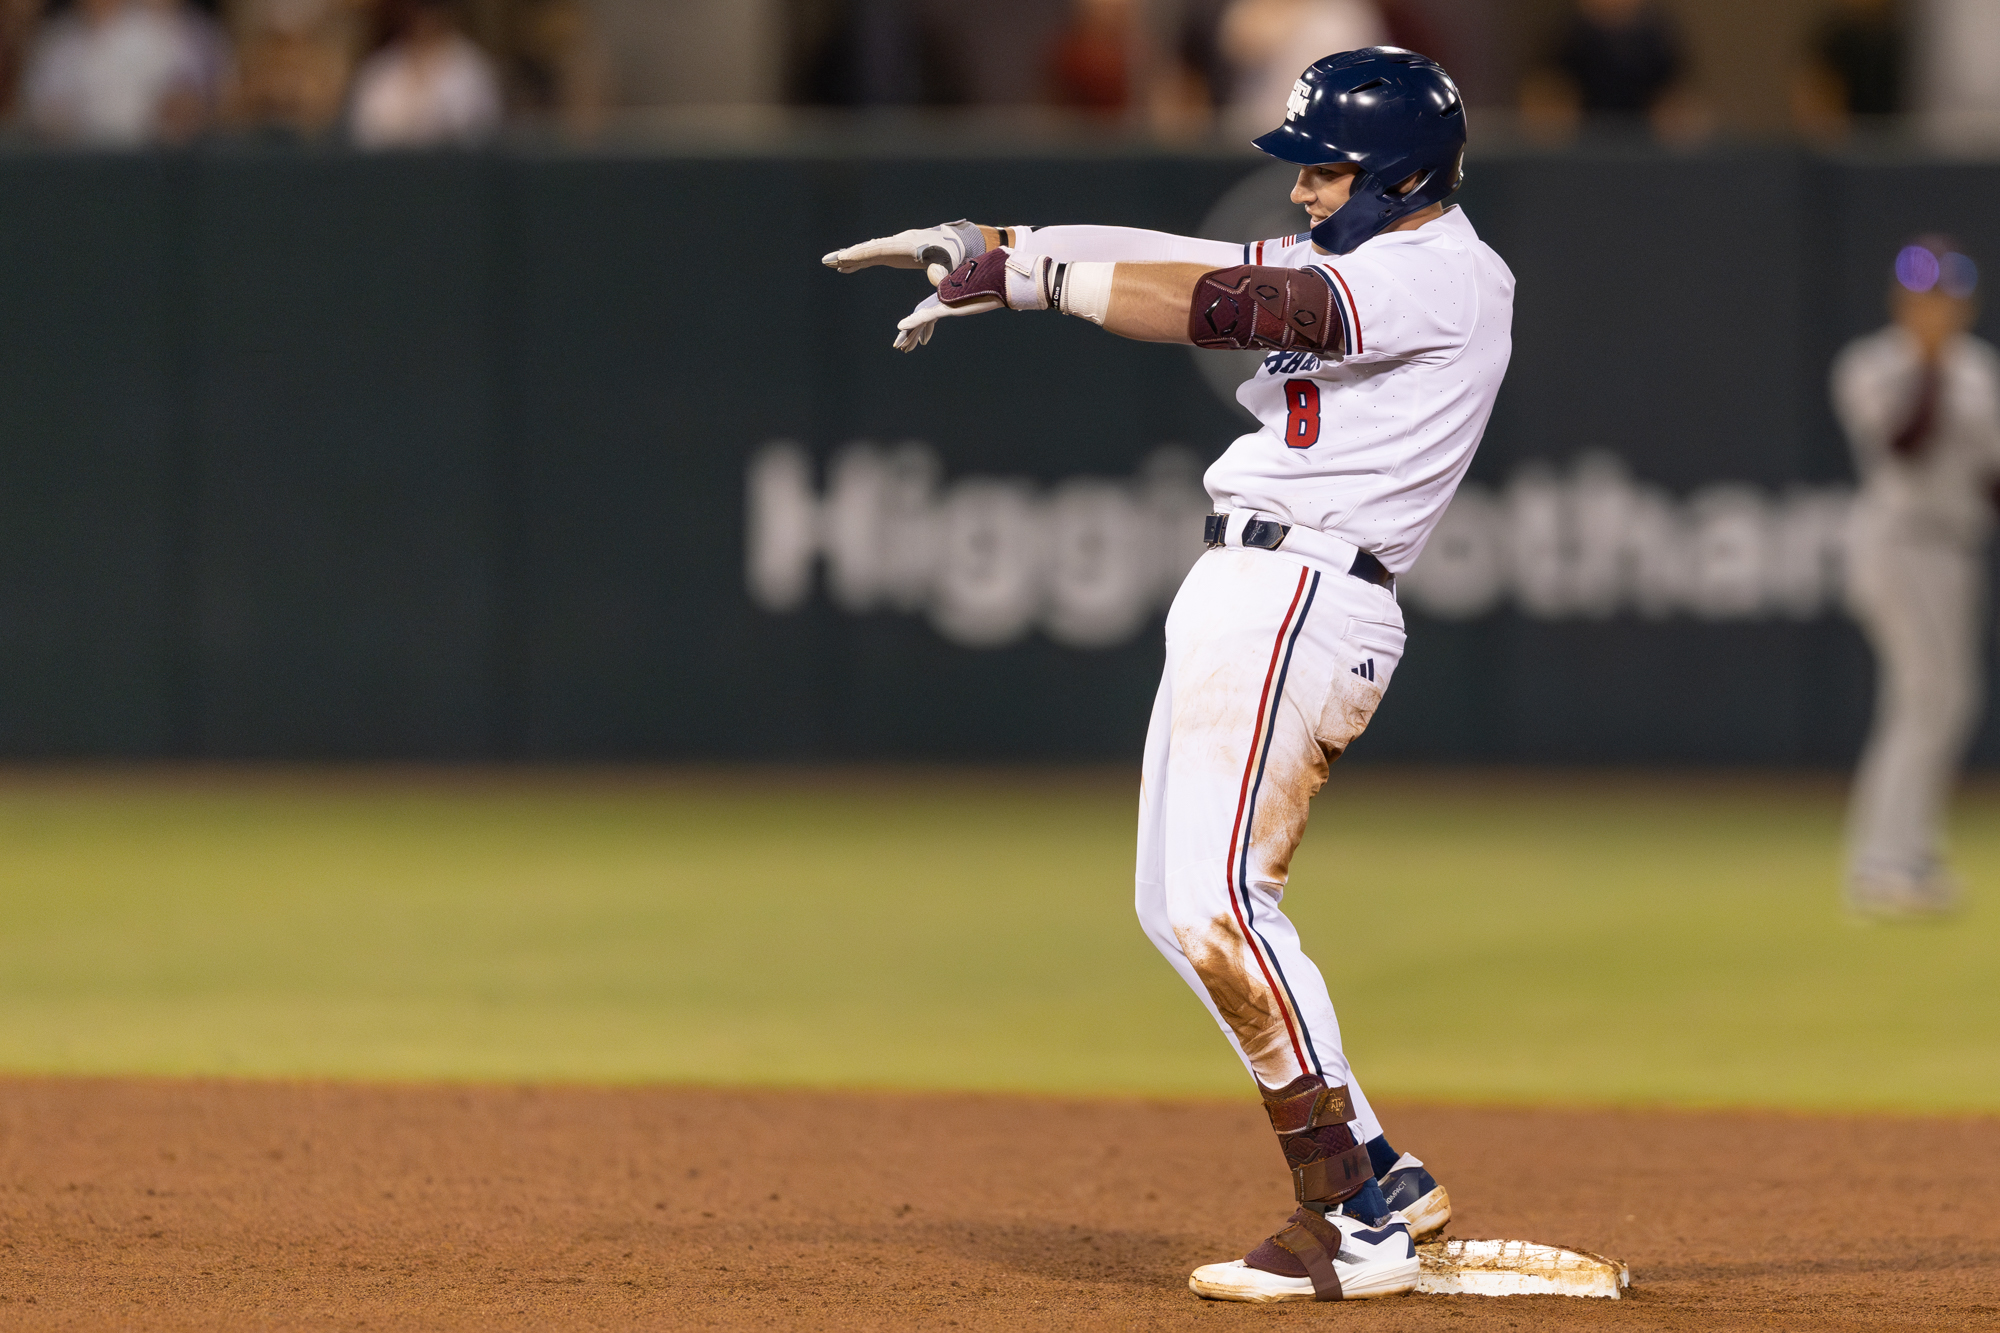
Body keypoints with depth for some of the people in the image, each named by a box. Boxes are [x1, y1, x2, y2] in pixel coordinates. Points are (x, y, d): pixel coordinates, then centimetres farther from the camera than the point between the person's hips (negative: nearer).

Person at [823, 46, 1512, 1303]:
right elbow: (1175, 259, 14)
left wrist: (1024, 275, -22)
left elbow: (1233, 303, -23)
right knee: (1177, 909, 13)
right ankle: (1382, 1180, 16)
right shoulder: (1349, 259, 19)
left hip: (1301, 600, -11)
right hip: (1239, 594, 11)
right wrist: (985, 248, 3)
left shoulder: (1440, 276, -12)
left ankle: (1353, 1225, -18)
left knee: (1219, 899, -19)